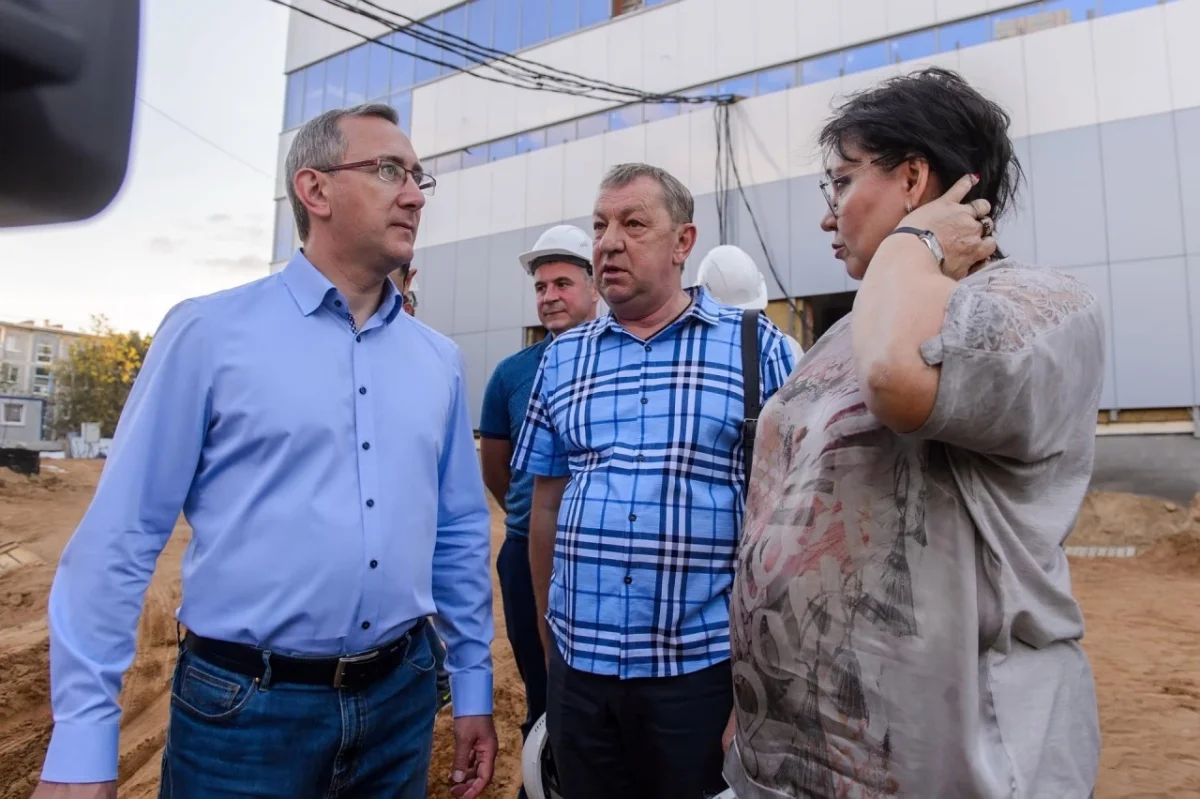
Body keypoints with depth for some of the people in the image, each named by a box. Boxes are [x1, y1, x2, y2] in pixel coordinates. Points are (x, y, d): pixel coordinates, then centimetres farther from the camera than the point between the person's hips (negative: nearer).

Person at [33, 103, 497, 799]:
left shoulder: (440, 360, 4)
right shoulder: (210, 333, -8)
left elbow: (460, 532, 8)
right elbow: (123, 533, -7)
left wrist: (474, 686, 10)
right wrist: (83, 736, -7)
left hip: (401, 697, 4)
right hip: (244, 709, -3)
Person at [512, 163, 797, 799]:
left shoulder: (757, 347, -4)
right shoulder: (561, 359, 6)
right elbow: (546, 508, 10)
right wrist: (550, 639, 11)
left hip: (705, 666, -3)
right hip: (579, 668, 3)